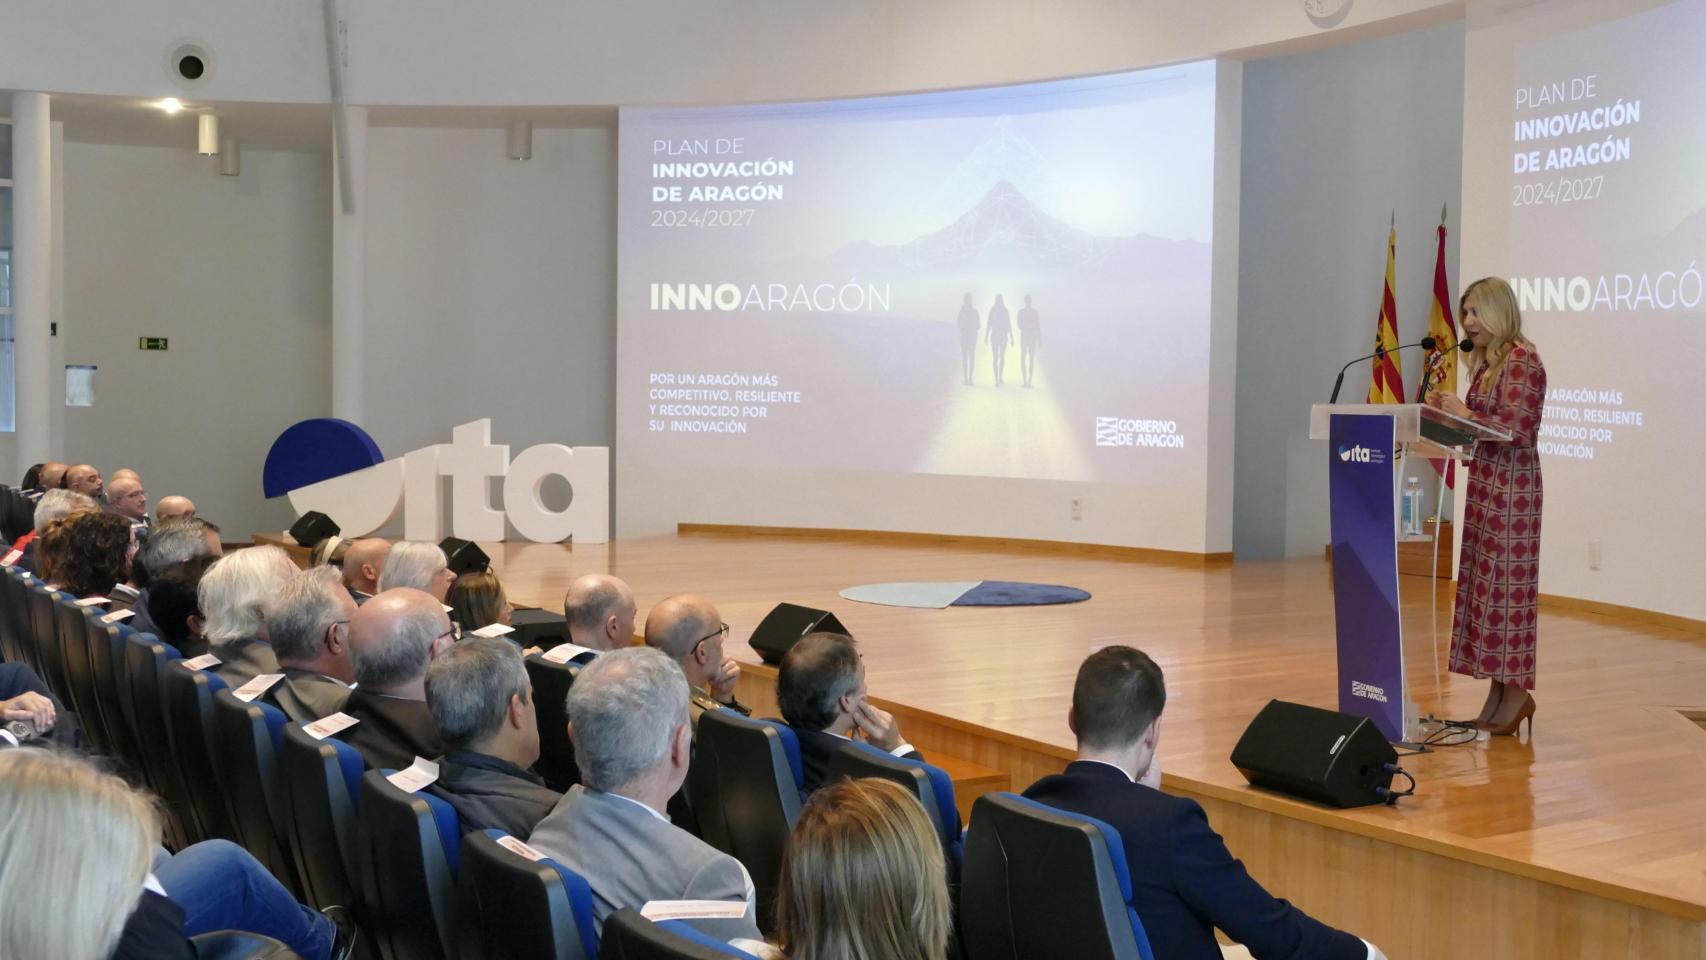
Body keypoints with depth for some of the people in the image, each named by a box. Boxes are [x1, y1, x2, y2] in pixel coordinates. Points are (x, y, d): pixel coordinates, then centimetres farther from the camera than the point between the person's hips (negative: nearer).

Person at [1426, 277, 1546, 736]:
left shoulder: (1522, 359, -11)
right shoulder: (1485, 360, 16)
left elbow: (1518, 429, -19)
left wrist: (1464, 414, -13)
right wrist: (1451, 409, 4)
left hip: (1512, 484, -9)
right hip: (1483, 481, 9)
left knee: (1506, 581, -6)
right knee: (1482, 581, 8)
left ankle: (1517, 690, 0)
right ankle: (1498, 689, 12)